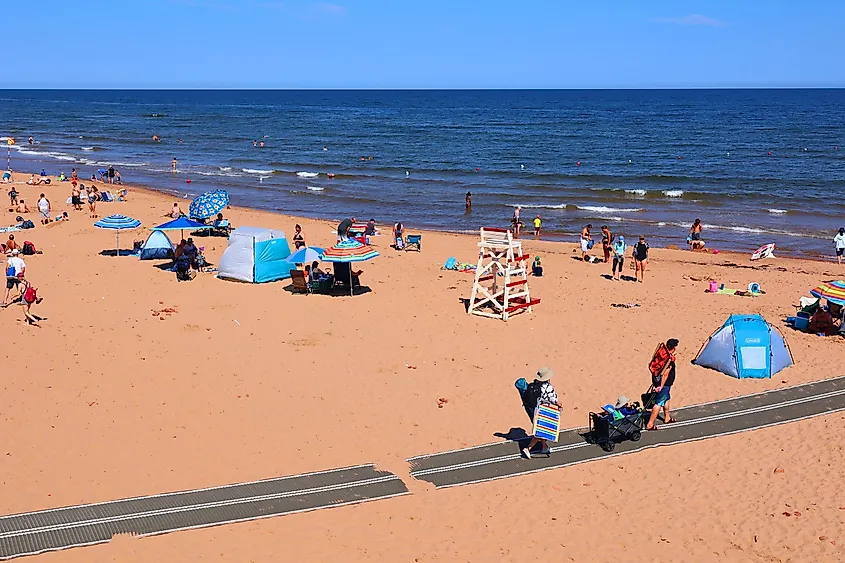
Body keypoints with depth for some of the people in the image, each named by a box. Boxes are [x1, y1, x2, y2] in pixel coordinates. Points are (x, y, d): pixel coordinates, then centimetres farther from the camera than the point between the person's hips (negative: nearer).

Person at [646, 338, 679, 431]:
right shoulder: (670, 359, -30)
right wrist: (661, 386, -19)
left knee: (667, 398, 28)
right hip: (664, 383, -9)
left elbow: (652, 365, 8)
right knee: (659, 403, 2)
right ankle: (650, 424, 7)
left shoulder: (662, 350, -5)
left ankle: (667, 418, 46)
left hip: (656, 378, 9)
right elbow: (665, 374, -26)